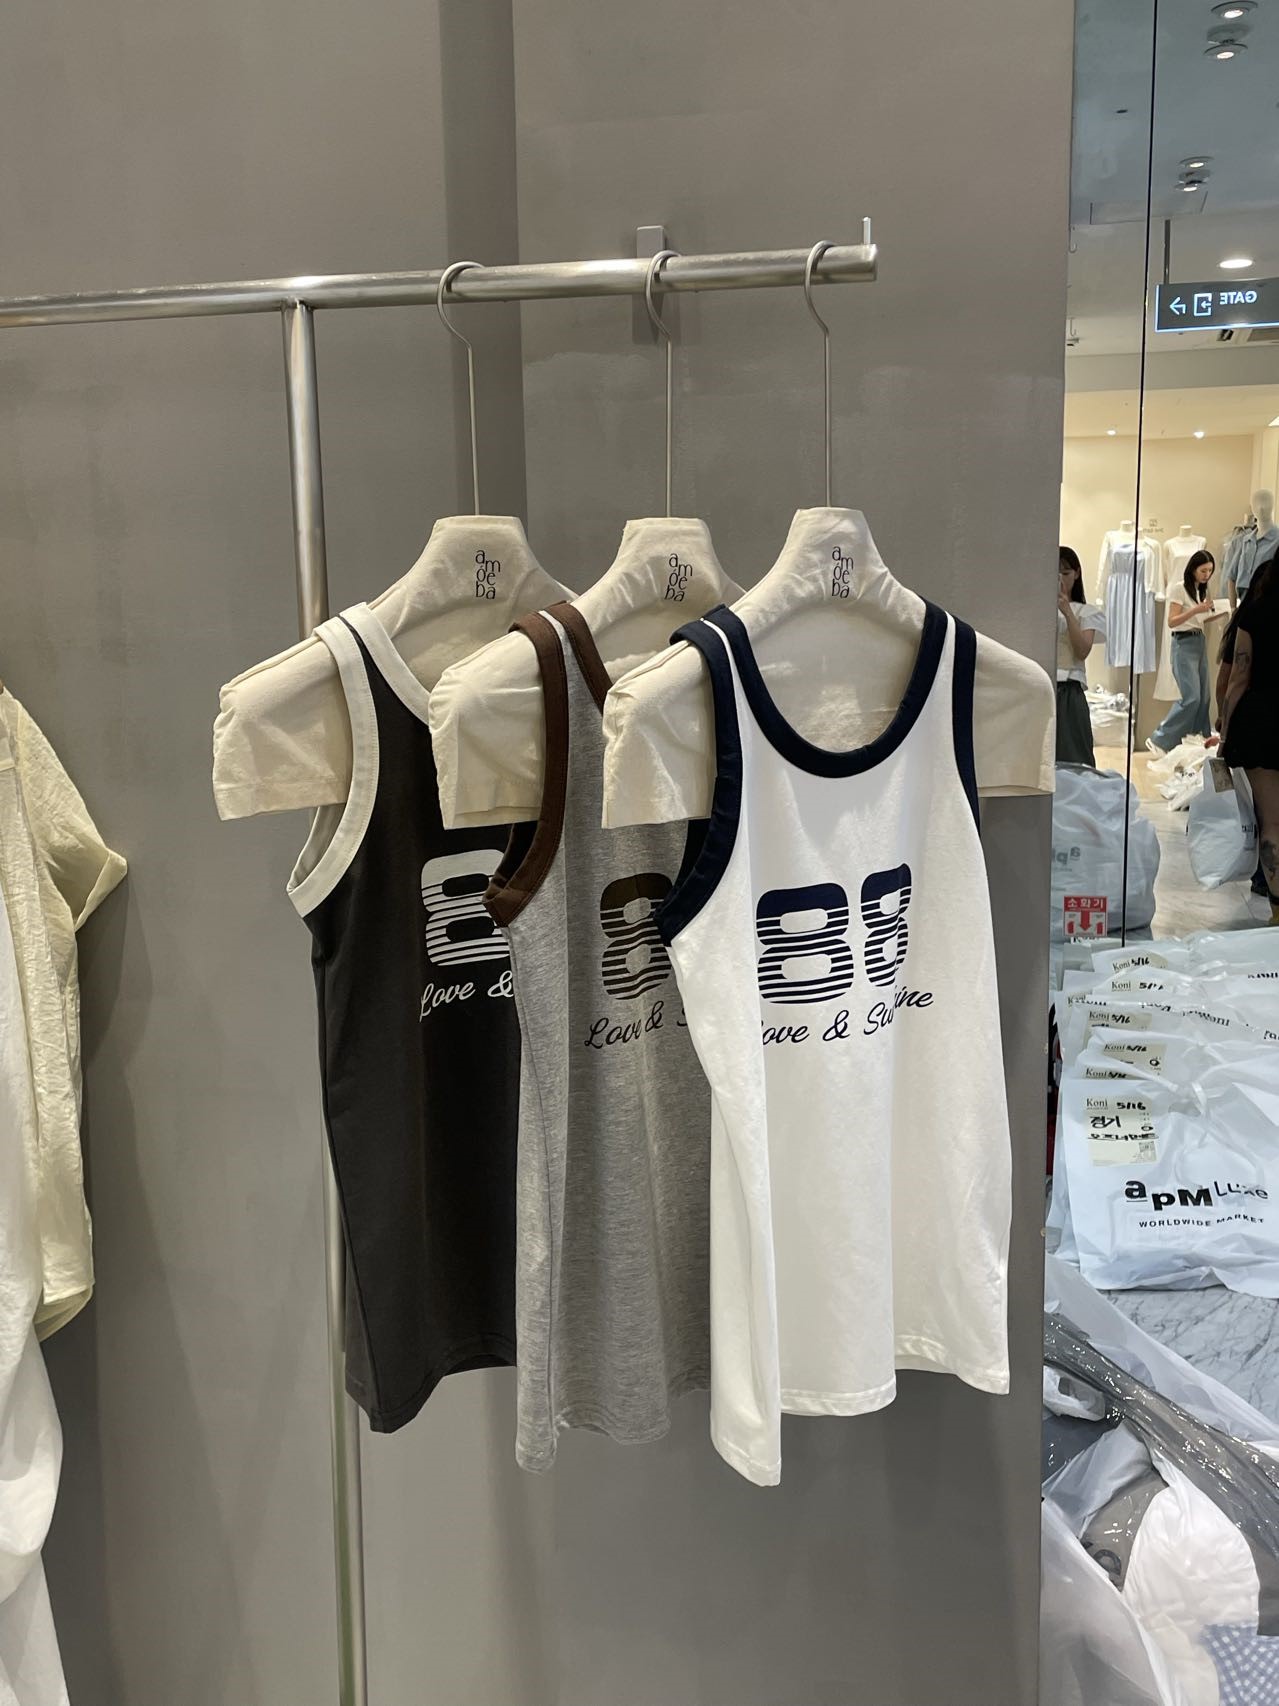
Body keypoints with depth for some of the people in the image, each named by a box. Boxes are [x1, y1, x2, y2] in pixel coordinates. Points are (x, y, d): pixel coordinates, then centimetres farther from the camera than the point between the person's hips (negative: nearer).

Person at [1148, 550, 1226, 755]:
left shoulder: (1203, 590, 14)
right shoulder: (1181, 588, -8)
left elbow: (1199, 619, 16)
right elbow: (1172, 622, -14)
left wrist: (1221, 614, 3)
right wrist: (1196, 609, -24)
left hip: (1200, 641, 8)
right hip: (1184, 643, -8)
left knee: (1204, 697, 6)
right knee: (1191, 697, -15)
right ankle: (1159, 740, -10)